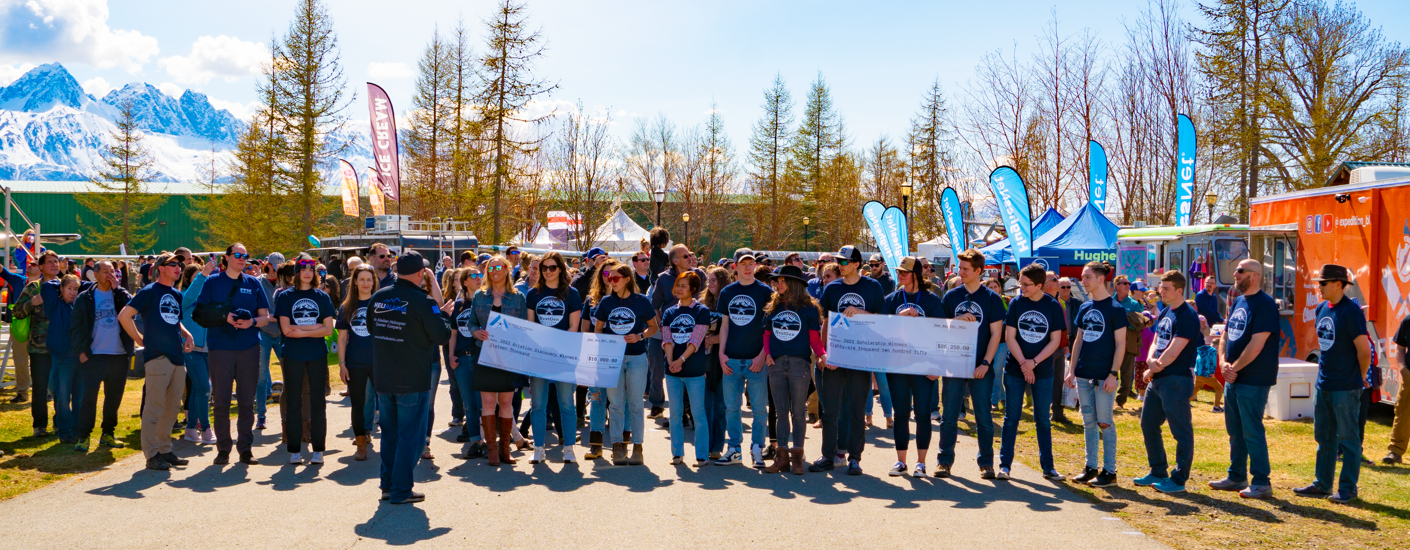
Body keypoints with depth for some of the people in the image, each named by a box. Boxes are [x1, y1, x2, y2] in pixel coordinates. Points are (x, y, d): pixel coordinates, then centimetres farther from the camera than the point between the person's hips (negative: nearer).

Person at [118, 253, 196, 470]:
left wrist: (187, 335, 12)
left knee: (173, 406, 11)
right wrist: (140, 340, -6)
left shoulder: (176, 295, 18)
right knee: (155, 406, -5)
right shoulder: (149, 291, -4)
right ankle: (152, 454, 1)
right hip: (157, 355, -7)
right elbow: (124, 316, -9)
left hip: (177, 355, 8)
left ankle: (165, 450, 20)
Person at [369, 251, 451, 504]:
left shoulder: (378, 297, 4)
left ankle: (388, 484, 24)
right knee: (410, 435, 3)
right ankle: (401, 490, 5)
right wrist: (444, 318, 4)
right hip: (413, 379, -6)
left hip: (383, 379, 6)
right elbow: (442, 336, -14)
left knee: (389, 432, 18)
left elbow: (371, 327, 19)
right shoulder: (422, 300, -16)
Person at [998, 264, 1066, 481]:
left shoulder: (1053, 306, -2)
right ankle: (1005, 464, 9)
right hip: (1015, 369, 0)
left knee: (1043, 419, 6)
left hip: (1043, 371, 0)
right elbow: (1009, 336, -4)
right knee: (1011, 417, 3)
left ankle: (1047, 467, 14)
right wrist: (1023, 363, -13)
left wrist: (1034, 362, -14)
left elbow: (1055, 341, -4)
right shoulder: (1016, 304, -1)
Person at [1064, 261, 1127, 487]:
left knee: (1105, 422, 0)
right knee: (1088, 422, 11)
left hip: (1104, 375, -6)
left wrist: (1113, 374, -15)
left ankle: (1109, 471, 8)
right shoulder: (1084, 308, 10)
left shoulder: (1115, 309, -8)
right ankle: (1090, 467, 20)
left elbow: (1120, 345, -9)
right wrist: (1072, 370, 10)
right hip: (1084, 374, 6)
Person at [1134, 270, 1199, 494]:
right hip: (1156, 379, 10)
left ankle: (1178, 479, 7)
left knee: (1181, 431, 0)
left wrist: (1156, 367, -6)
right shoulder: (1164, 313, 14)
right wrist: (1150, 361, -6)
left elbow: (1173, 352, -19)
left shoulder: (1187, 316, -15)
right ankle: (1158, 473, 26)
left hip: (1177, 380, -10)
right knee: (1148, 424, 15)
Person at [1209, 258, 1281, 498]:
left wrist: (1234, 368, -13)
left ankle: (1261, 482, 3)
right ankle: (1237, 477, 24)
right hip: (1233, 379, 9)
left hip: (1253, 380, -9)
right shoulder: (1237, 303, 14)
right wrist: (1223, 363, -1)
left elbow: (1256, 344, -20)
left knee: (1252, 431, -5)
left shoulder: (1264, 304, -14)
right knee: (1235, 431, 14)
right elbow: (1225, 336, 16)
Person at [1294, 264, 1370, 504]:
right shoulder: (1321, 309, 9)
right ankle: (1322, 484, 24)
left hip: (1345, 387, -8)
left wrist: (1359, 377, -3)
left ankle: (1347, 490, 9)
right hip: (1323, 384, 8)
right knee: (1324, 437, 14)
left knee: (1348, 438, 1)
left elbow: (1364, 349, -15)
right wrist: (1325, 369, 16)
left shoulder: (1351, 311, -16)